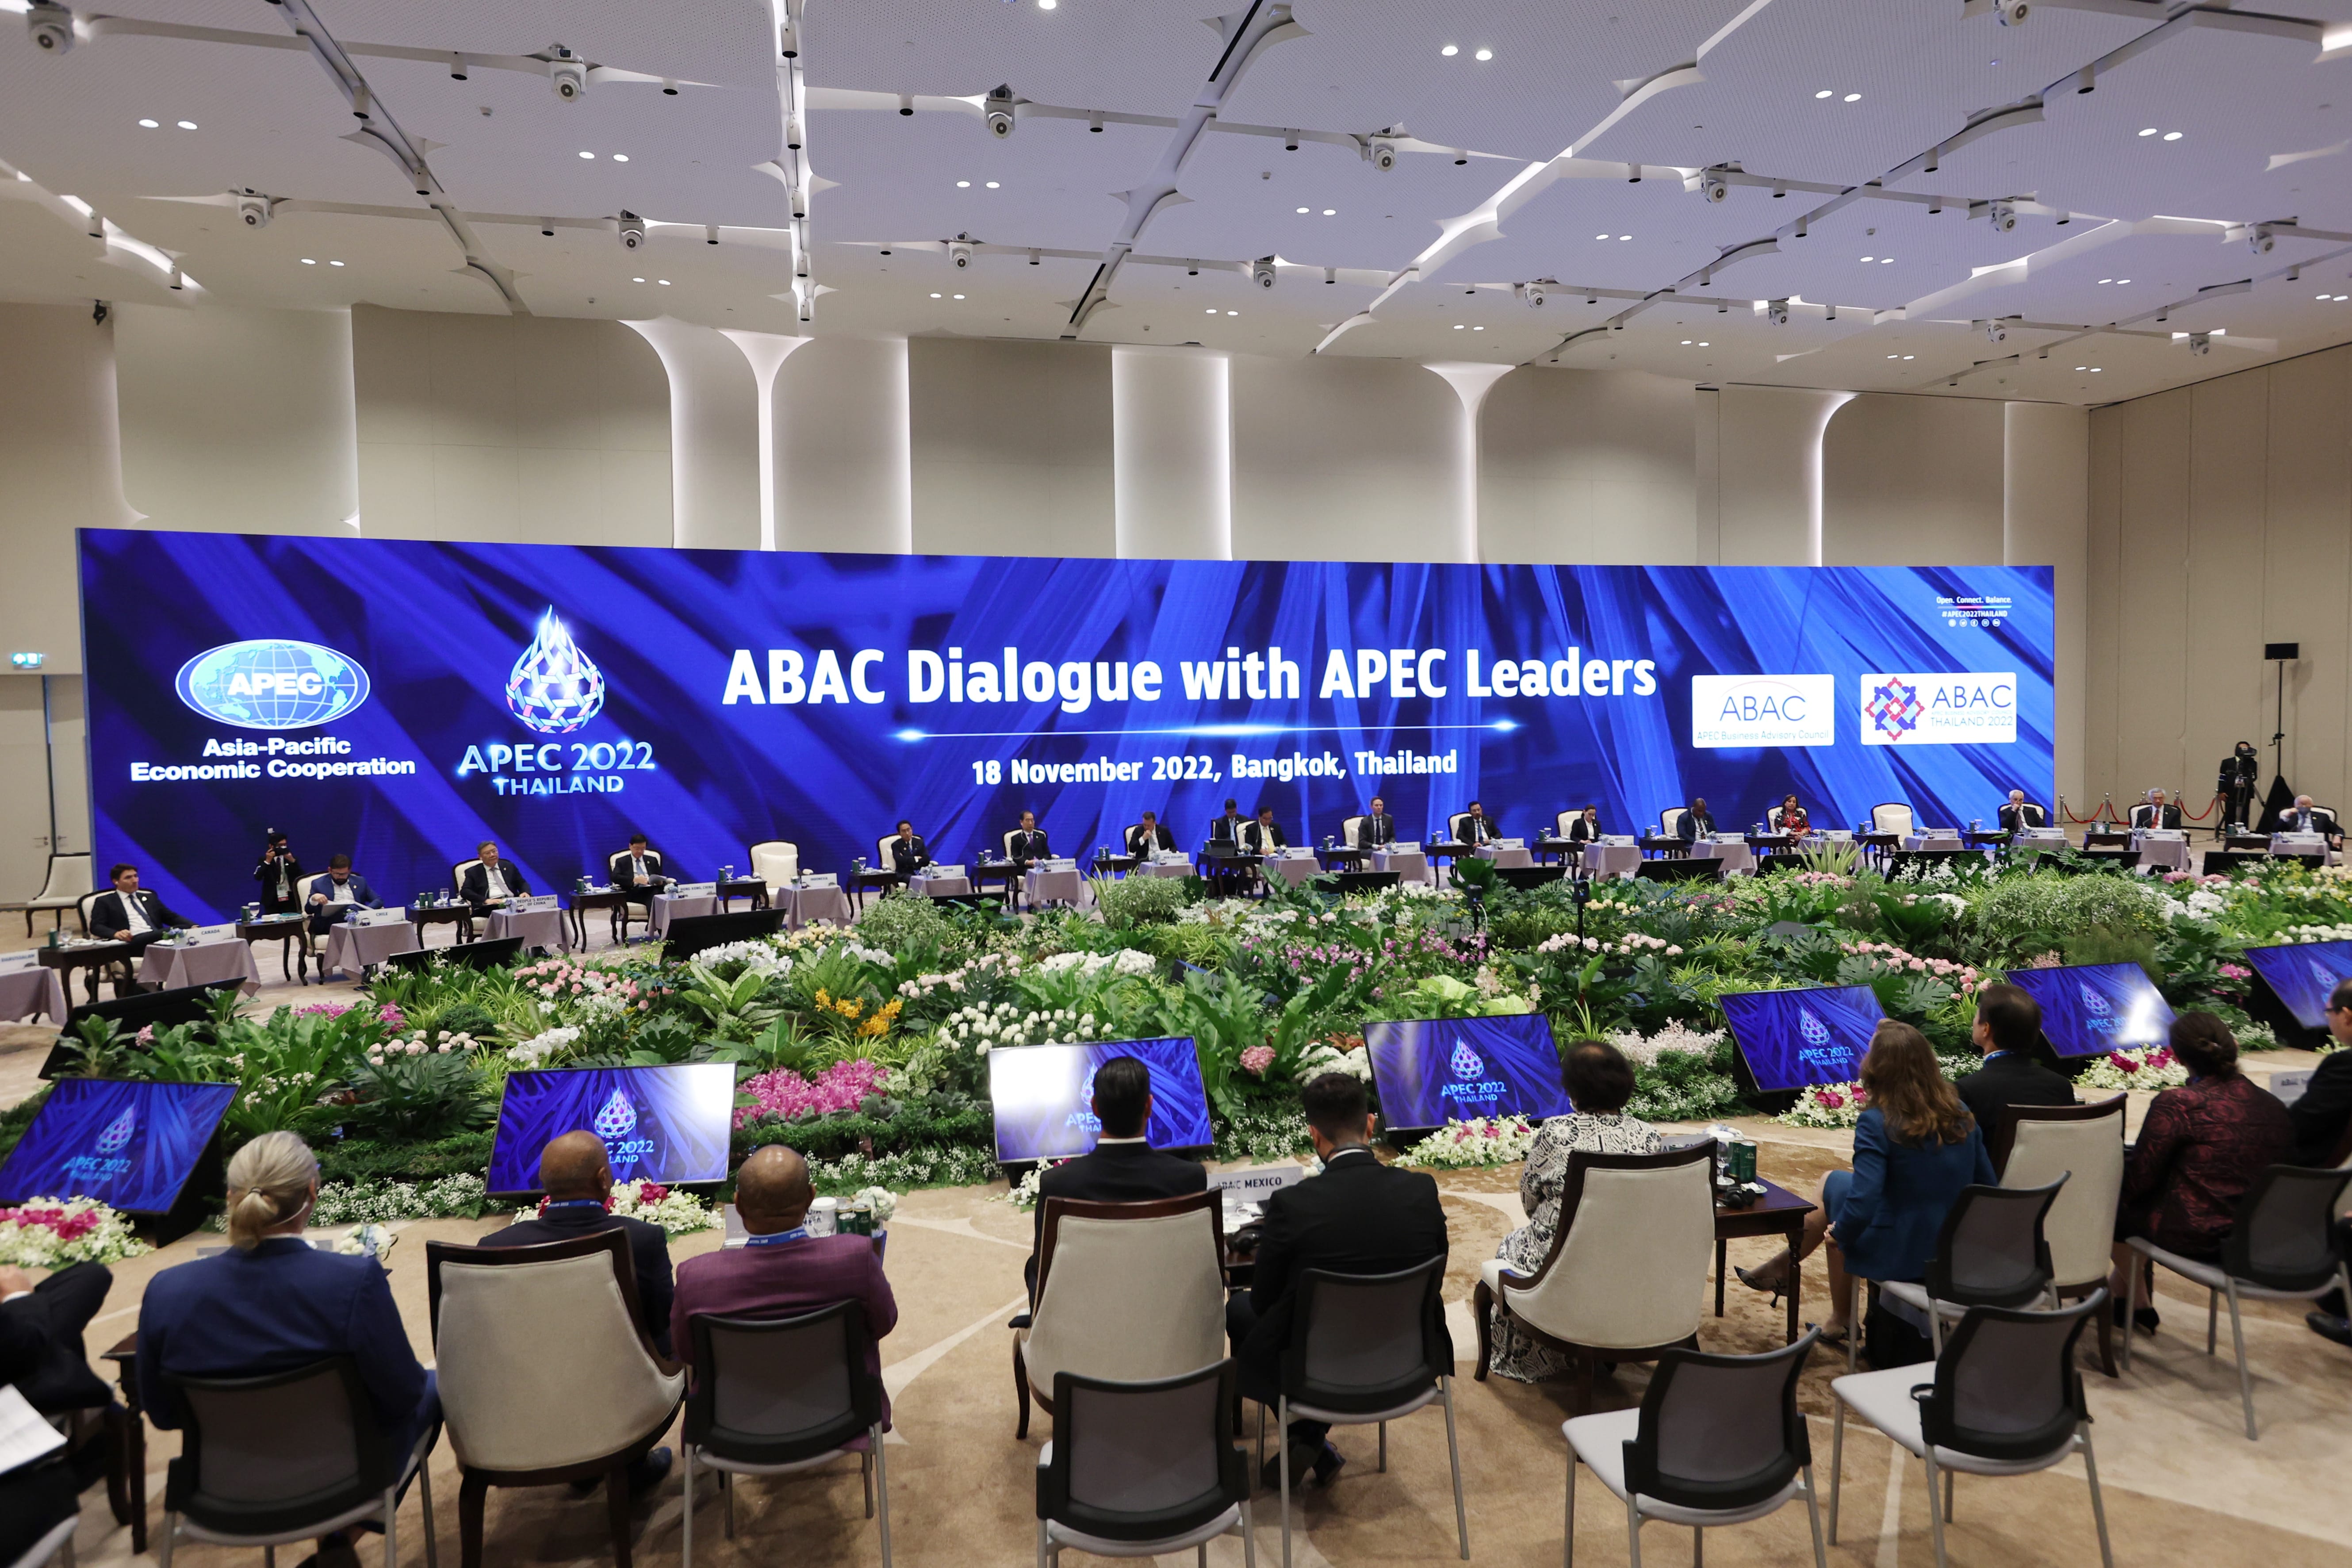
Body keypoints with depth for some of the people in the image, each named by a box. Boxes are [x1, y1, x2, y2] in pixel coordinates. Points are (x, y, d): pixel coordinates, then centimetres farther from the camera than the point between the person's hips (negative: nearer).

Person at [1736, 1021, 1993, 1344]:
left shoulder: (1876, 1124, -21)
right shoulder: (1961, 1115, -3)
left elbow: (1863, 1202, -26)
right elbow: (1986, 1185, 3)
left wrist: (1838, 1234, -6)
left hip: (1900, 1255, -6)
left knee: (1834, 1184, 21)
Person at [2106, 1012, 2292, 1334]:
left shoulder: (2176, 1105, -21)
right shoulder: (2273, 1106, -2)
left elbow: (2138, 1180, -14)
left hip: (2195, 1238, -7)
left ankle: (2138, 1305, 36)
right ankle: (2119, 1291, 41)